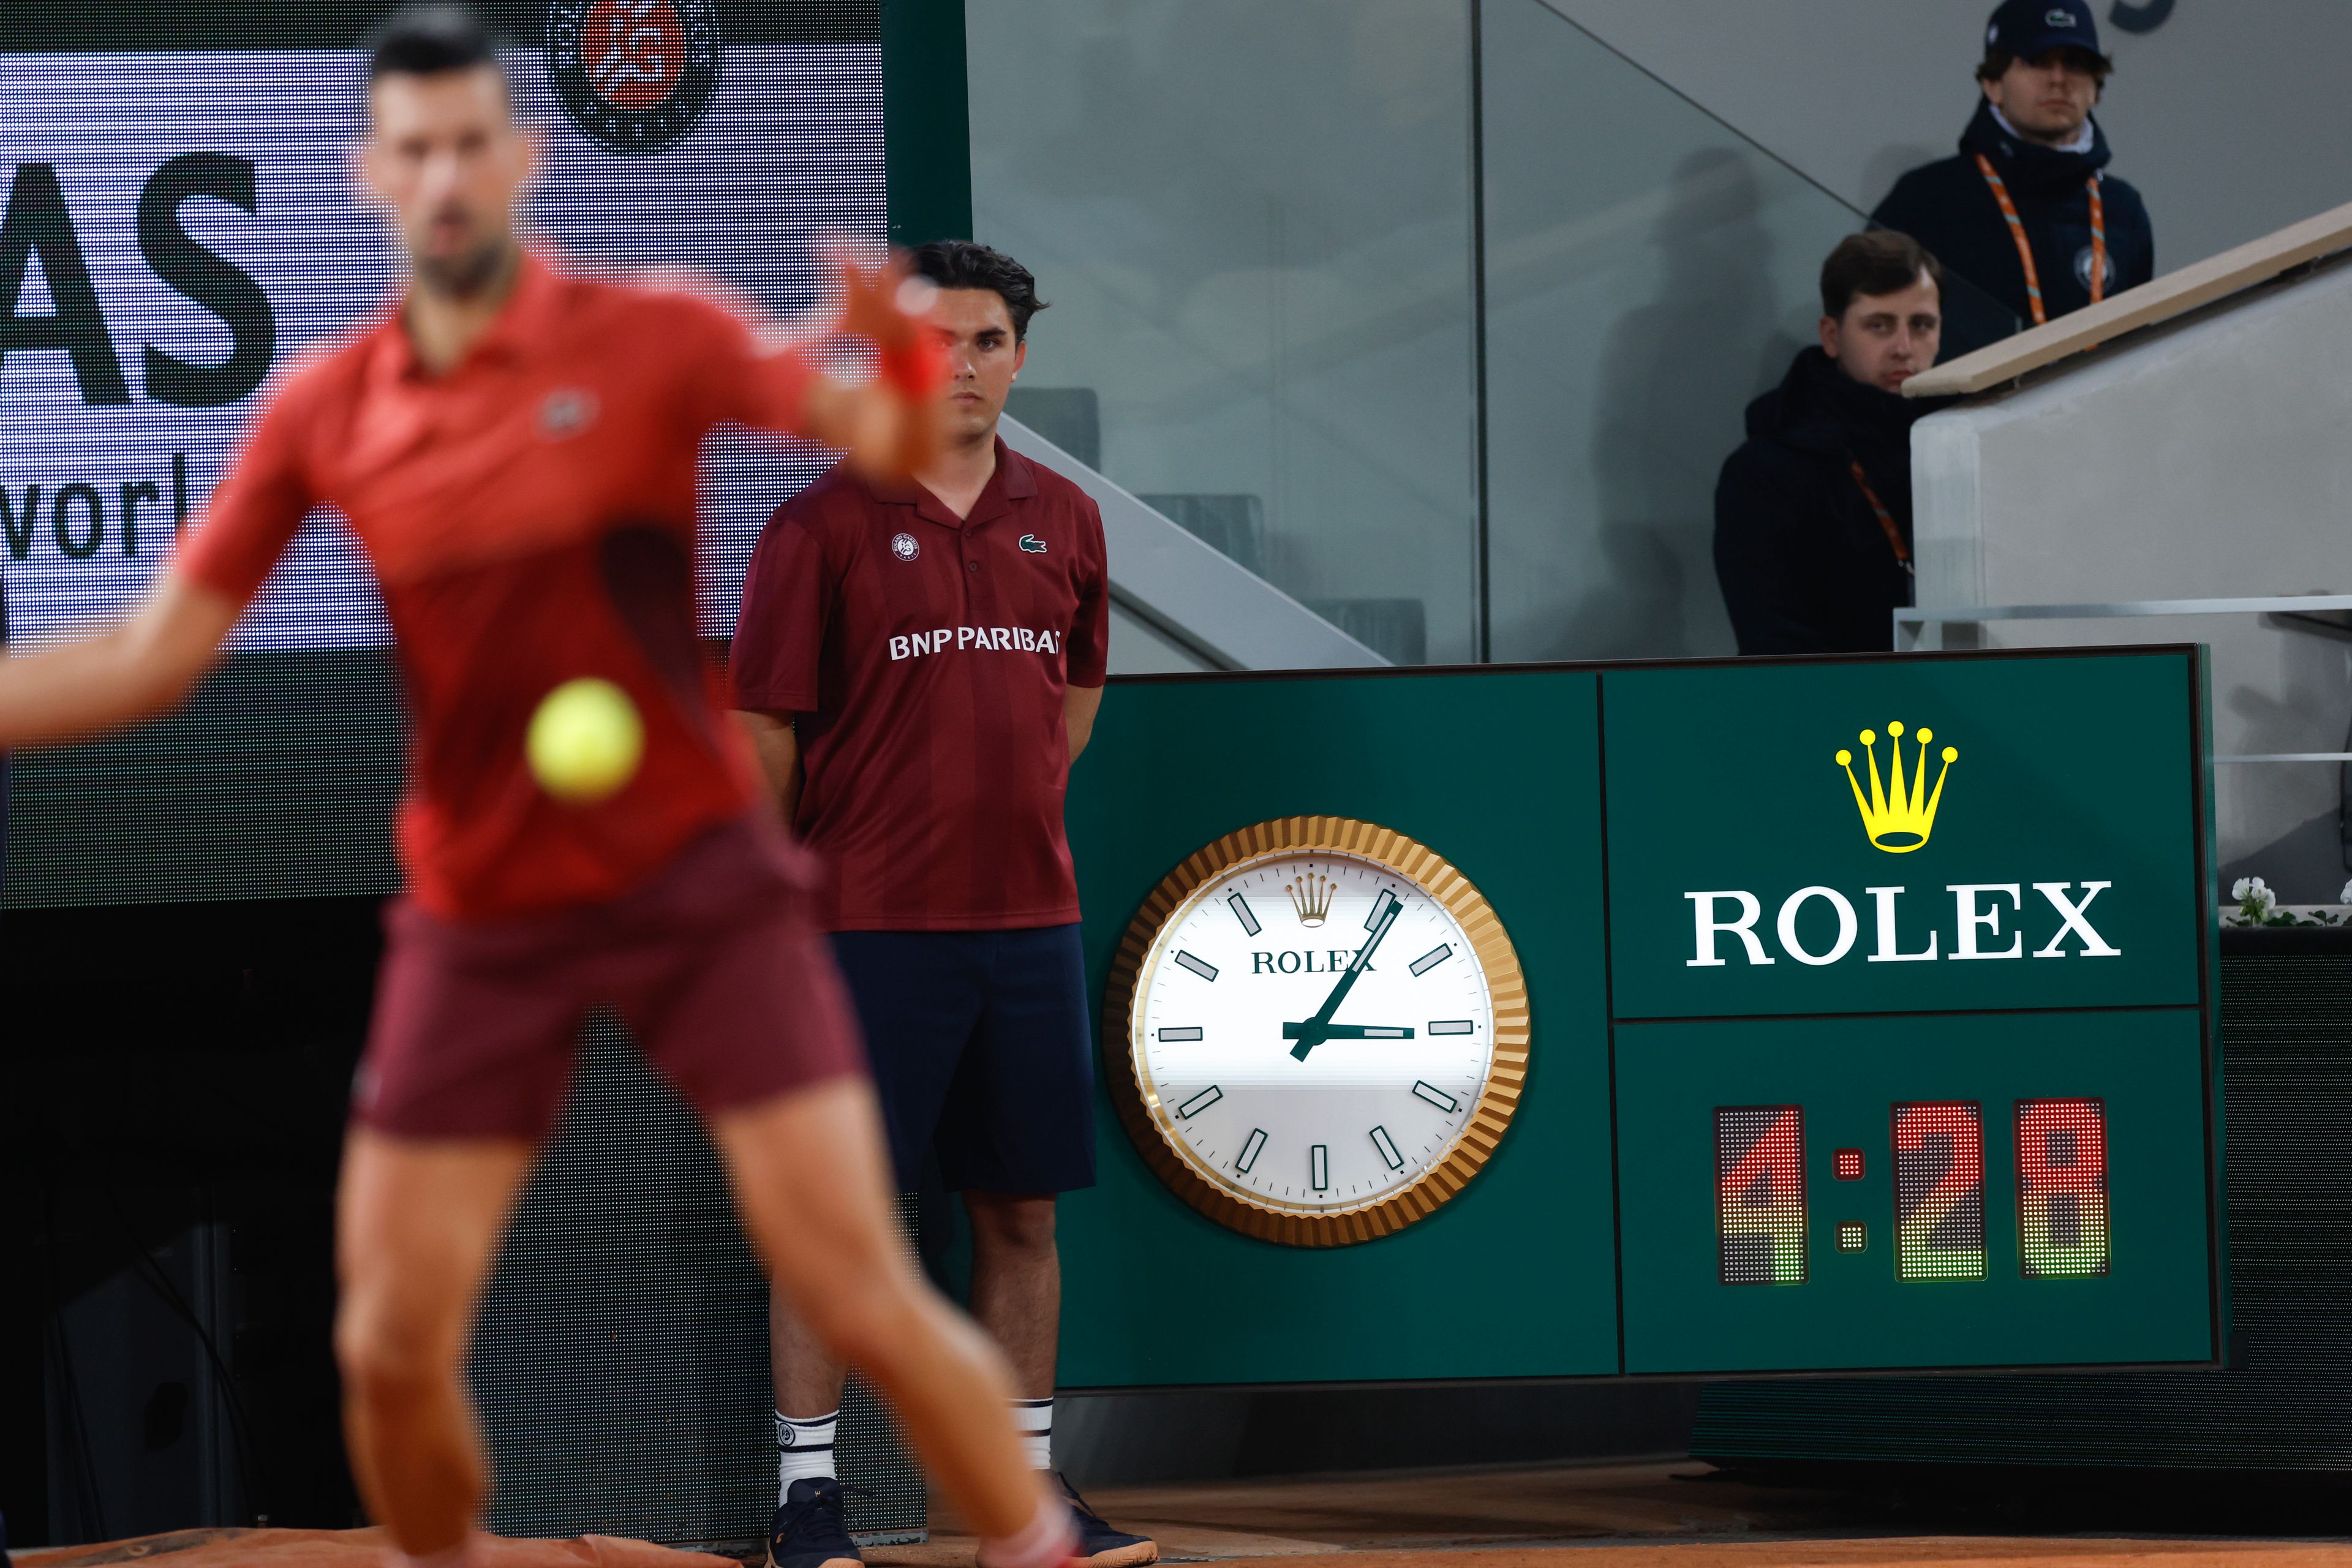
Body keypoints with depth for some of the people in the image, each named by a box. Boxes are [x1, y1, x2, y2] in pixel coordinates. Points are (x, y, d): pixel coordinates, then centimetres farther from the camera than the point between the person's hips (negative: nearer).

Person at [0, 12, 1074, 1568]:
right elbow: (152, 658, 5)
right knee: (391, 1351, 0)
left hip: (699, 881, -3)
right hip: (482, 916, 3)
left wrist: (906, 358, -39)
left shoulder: (652, 341, -6)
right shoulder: (323, 415, 2)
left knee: (863, 1299, -10)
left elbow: (885, 446, -17)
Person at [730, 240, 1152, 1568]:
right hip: (870, 924, -4)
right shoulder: (827, 527, -5)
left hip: (1030, 921, 4)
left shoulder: (1065, 522, 9)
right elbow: (767, 730, -3)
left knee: (1023, 1212, 8)